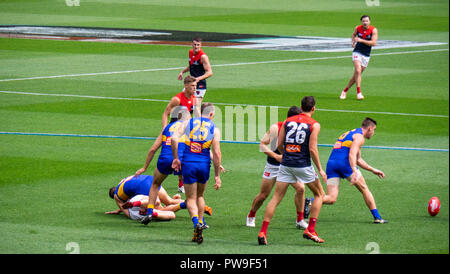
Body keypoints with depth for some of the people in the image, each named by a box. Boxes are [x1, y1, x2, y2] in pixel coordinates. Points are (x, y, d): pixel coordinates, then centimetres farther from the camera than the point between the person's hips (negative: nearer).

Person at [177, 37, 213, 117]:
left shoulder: (203, 56, -17)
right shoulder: (191, 52, 7)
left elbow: (209, 72, -21)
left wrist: (199, 78, -35)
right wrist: (182, 71, 13)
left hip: (200, 85, -9)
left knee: (196, 106, -16)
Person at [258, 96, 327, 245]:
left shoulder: (288, 121, 8)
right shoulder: (314, 125, -4)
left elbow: (279, 144, 6)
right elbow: (312, 149, -10)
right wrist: (320, 170, -3)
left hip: (286, 164, 3)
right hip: (303, 165, -3)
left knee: (276, 198, 5)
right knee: (319, 194, 16)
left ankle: (263, 232, -5)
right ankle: (310, 230, 8)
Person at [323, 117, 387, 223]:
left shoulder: (349, 134, 32)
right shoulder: (359, 137, 1)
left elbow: (358, 159, 38)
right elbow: (352, 154, -16)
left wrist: (373, 170, 40)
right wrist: (354, 171, -27)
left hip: (331, 163, 7)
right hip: (344, 163, -7)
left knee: (331, 199, -4)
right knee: (364, 189, 9)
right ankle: (377, 217, 11)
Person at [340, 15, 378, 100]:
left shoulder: (374, 30, -9)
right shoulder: (358, 28, -3)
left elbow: (374, 43, -19)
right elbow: (353, 34, 21)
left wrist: (361, 40, -25)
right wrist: (353, 41, 1)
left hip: (366, 55, 1)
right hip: (357, 52, -1)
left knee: (356, 75, 6)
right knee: (358, 71, -23)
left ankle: (345, 90, 23)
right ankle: (358, 92, -21)